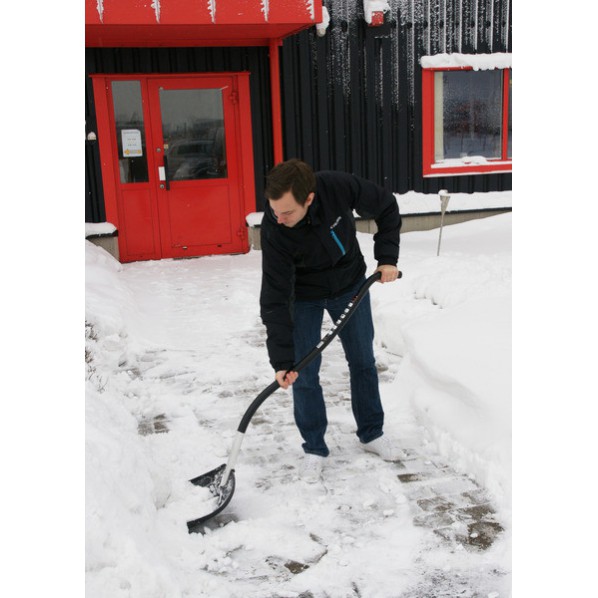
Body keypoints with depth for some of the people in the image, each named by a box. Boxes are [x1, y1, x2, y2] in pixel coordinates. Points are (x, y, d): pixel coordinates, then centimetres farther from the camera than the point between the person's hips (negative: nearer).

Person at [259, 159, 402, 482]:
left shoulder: (341, 187, -33)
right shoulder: (273, 231, -34)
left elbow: (386, 208, -11)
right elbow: (275, 299, -30)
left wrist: (387, 257, -17)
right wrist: (282, 360, -32)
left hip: (350, 284, 2)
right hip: (302, 295, -2)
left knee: (363, 361, 12)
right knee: (304, 374, -2)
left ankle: (372, 433, 32)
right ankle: (314, 449, 17)